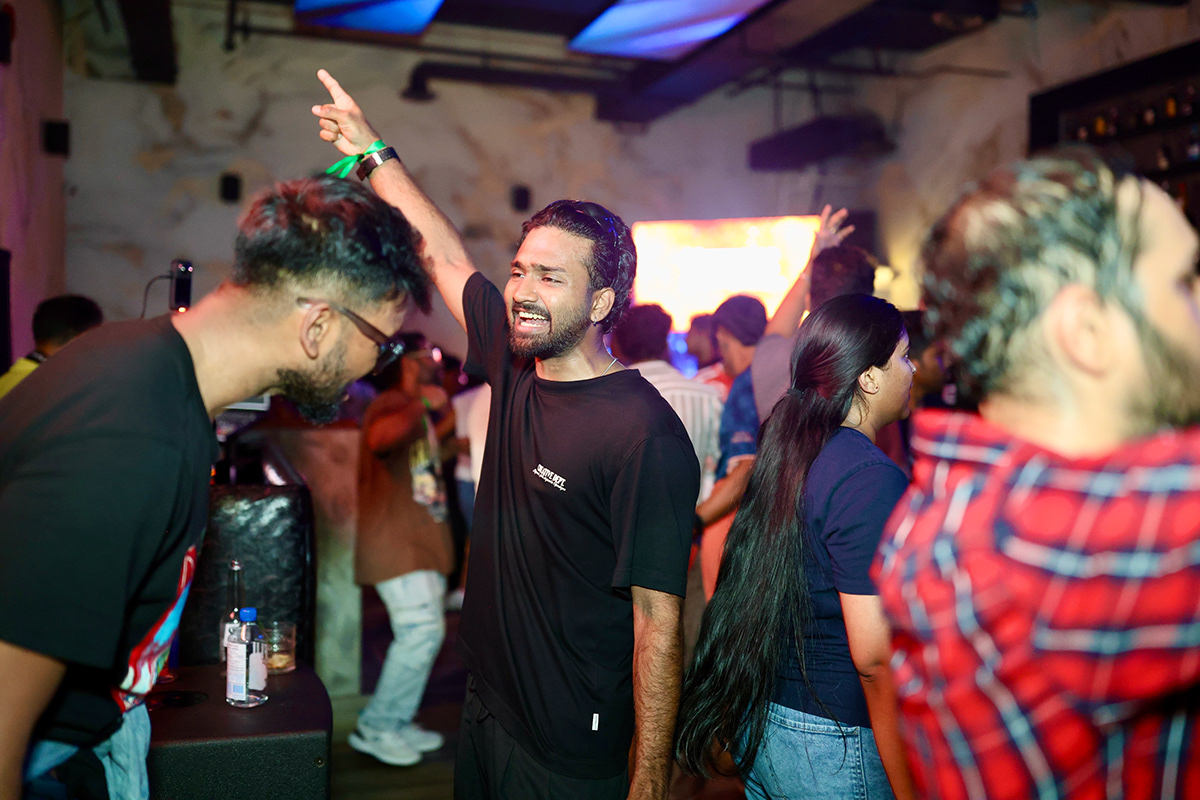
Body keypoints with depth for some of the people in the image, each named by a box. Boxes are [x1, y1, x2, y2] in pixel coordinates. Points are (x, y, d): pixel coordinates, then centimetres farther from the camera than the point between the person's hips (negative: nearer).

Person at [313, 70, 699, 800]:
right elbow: (447, 258, 11)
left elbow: (658, 621, -23)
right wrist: (373, 151, 16)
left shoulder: (646, 436, -24)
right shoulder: (517, 367, -2)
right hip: (485, 710, 7)